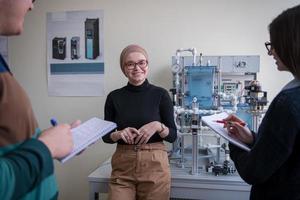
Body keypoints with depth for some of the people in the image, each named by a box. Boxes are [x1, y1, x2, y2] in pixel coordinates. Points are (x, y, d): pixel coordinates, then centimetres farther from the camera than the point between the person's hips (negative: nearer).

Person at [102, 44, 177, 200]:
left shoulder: (160, 94, -3)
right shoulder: (114, 97, 1)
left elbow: (173, 135, 0)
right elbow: (106, 136, 7)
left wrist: (158, 126, -19)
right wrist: (119, 134, -14)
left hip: (155, 164, -1)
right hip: (122, 164, 1)